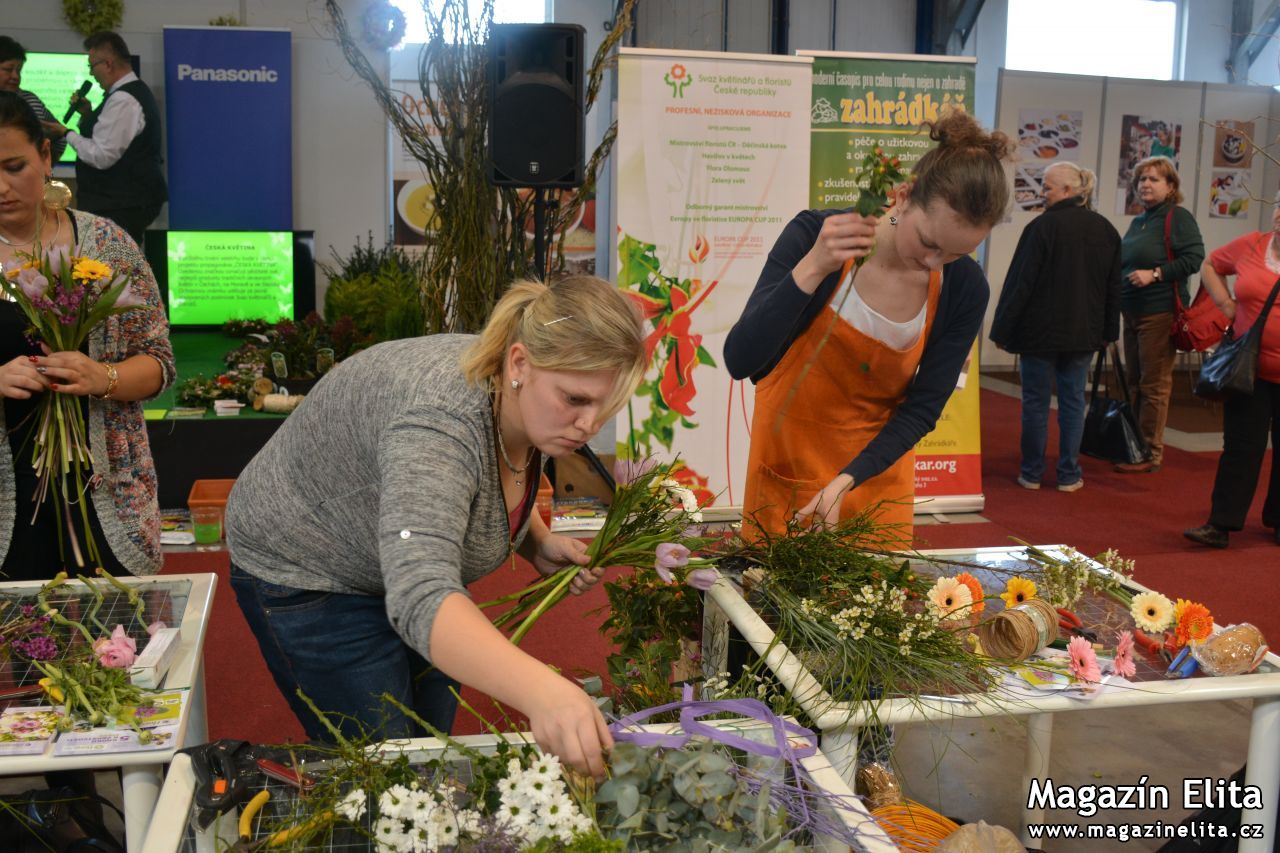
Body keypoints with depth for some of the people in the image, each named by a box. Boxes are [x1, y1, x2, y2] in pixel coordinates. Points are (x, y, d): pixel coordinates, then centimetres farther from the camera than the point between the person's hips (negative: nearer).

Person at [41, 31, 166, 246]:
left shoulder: (123, 100, -17)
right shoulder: (135, 92, 15)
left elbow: (101, 156, -19)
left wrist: (67, 134, -6)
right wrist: (89, 114, 11)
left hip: (121, 207, -10)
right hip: (127, 200, 10)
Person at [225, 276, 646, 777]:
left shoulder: (527, 403, -11)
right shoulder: (442, 420, -38)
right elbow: (419, 596, -51)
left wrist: (538, 543, -7)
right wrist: (540, 691, -64)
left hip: (408, 563, 8)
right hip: (308, 576, -8)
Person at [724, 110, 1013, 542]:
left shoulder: (964, 290, -14)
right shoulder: (816, 235, -22)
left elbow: (922, 408, -9)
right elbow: (740, 361, -27)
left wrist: (846, 482, -21)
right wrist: (811, 270, -39)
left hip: (876, 469, 2)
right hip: (789, 459, -2)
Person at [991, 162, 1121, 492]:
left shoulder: (1042, 226, -14)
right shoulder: (1106, 230, 6)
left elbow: (1019, 283, -14)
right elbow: (1113, 287, 12)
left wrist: (1002, 329, -8)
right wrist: (1107, 332, 19)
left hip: (1040, 330, -5)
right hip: (1084, 331, 5)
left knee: (1035, 401, 4)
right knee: (1073, 401, 9)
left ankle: (1032, 473, 11)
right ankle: (1069, 475, 12)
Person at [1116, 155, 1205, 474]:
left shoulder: (1179, 217, -7)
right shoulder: (1137, 222, 15)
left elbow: (1194, 258, -16)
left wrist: (1155, 274, -20)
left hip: (1160, 313, -8)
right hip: (1132, 313, 8)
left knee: (1153, 385, -4)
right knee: (1136, 383, 14)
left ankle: (1150, 454, 1)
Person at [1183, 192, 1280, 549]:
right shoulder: (1250, 246, 1)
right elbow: (1210, 265, 16)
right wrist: (1225, 303, 3)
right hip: (1249, 368, 1)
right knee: (1241, 446, 3)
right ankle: (1221, 524, 5)